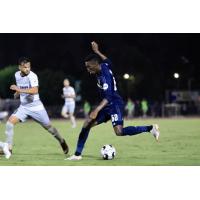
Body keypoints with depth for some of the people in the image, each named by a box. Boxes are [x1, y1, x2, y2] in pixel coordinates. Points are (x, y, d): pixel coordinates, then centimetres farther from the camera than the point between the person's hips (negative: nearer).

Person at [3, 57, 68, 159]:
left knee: (48, 126, 7)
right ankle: (8, 148, -10)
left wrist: (19, 90, -39)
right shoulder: (17, 75, 1)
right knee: (10, 122, -15)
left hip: (36, 106, -5)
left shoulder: (32, 76, -19)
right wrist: (17, 93, 8)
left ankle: (62, 141, 34)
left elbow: (34, 91, -35)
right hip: (23, 106, 5)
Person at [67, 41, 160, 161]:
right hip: (108, 106, 10)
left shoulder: (104, 77, -23)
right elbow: (108, 61, 29)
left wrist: (97, 110, -42)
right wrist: (97, 52, 41)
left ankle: (150, 128, -15)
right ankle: (77, 154, 7)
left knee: (119, 132, -26)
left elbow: (108, 97, -32)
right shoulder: (104, 66, 3)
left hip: (115, 105, -10)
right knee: (87, 125, 3)